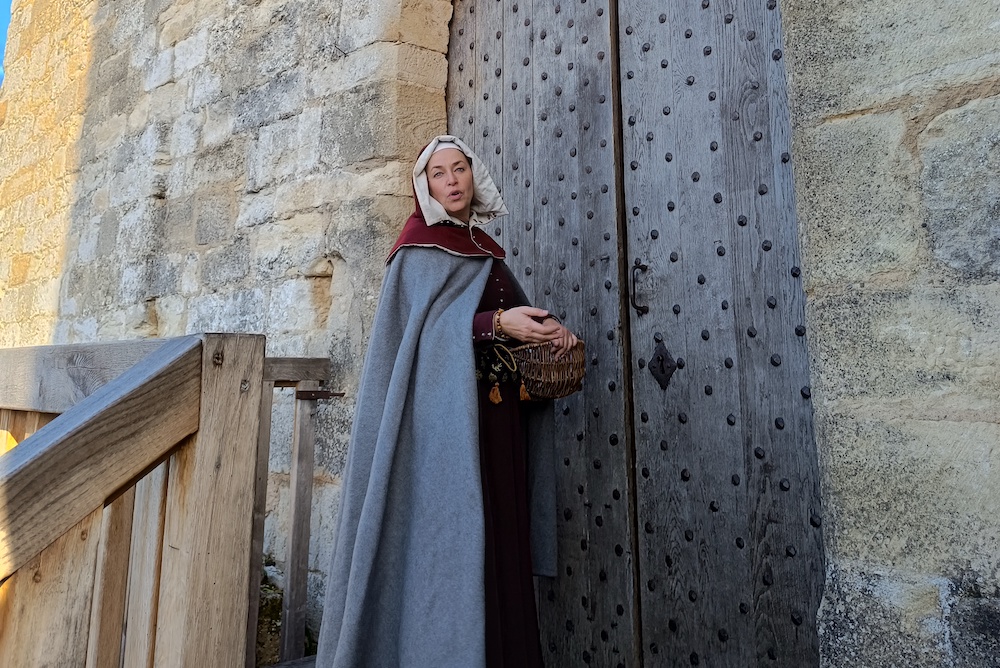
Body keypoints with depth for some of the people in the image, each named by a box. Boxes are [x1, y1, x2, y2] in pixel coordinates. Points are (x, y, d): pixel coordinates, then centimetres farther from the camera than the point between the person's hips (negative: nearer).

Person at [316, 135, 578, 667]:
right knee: (450, 534, -6)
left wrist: (547, 329, -3)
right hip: (445, 411, -7)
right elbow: (422, 329, -13)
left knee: (498, 532, 8)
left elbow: (512, 316, 17)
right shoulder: (421, 246, -1)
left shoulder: (485, 250, 20)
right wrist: (494, 324, -25)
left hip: (497, 414, 7)